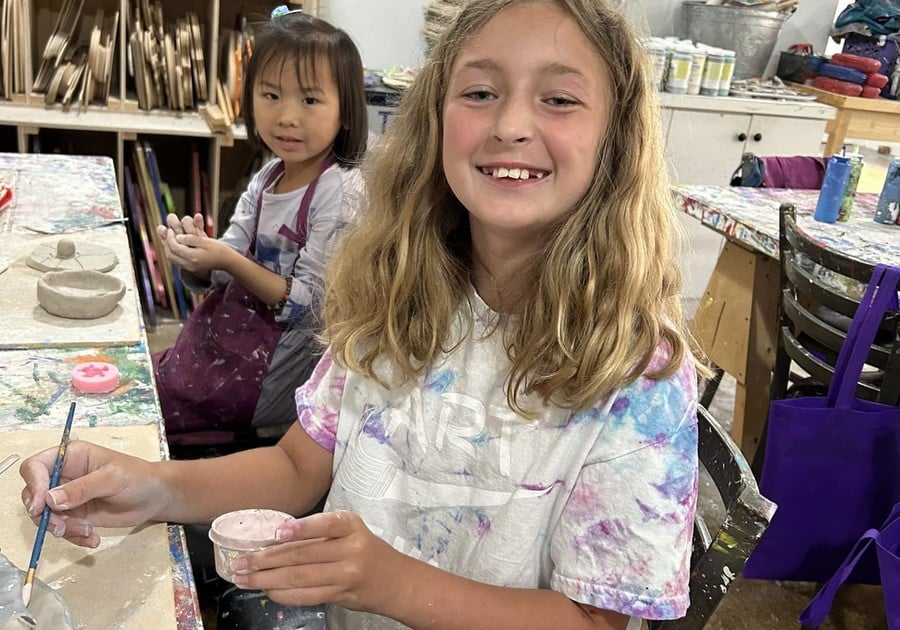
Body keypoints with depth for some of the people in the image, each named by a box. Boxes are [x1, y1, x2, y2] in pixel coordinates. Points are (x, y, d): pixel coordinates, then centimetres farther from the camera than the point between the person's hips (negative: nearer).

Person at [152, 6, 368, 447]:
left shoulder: (341, 192, -20)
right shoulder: (267, 178, 3)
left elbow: (311, 307, -22)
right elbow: (223, 275, 6)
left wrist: (227, 260, -24)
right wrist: (196, 255, -16)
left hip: (282, 361, -7)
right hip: (234, 331, 7)